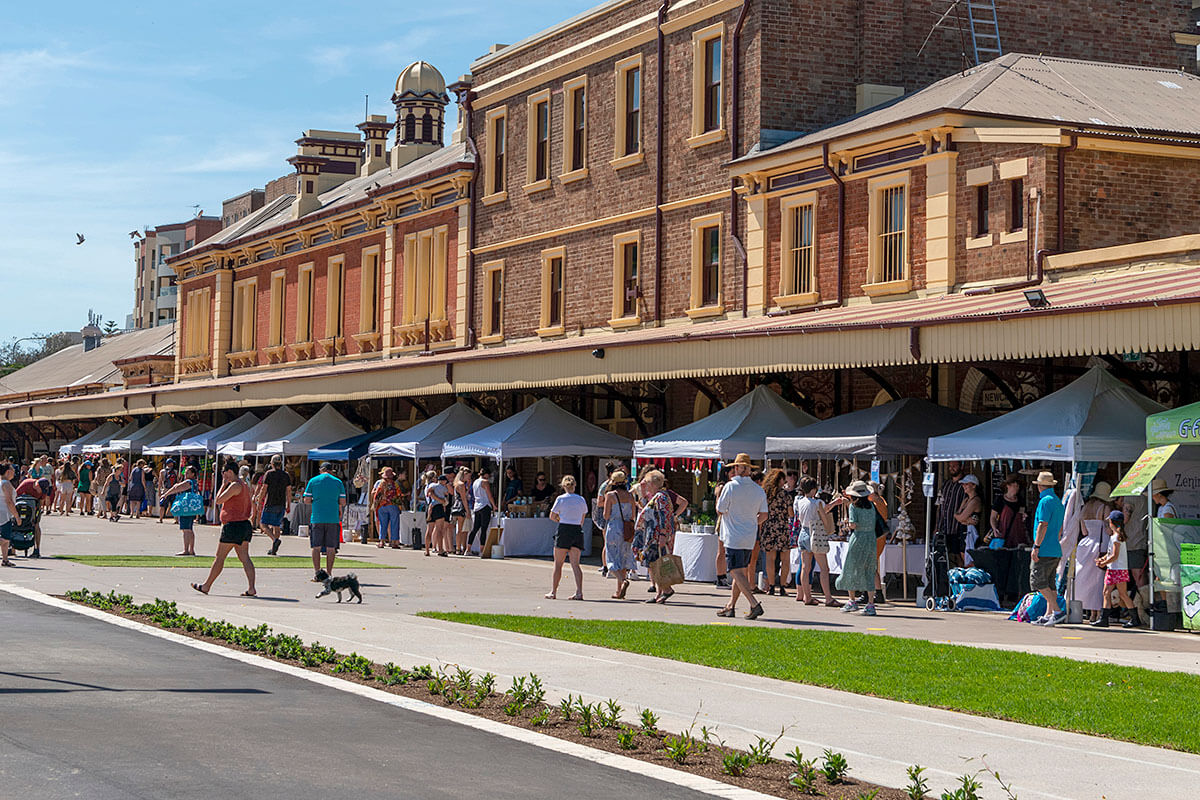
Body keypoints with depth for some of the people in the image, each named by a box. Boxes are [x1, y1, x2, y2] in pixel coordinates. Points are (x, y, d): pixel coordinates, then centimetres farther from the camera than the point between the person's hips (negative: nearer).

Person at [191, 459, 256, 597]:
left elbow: (218, 500, -13)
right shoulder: (245, 486, 16)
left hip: (233, 525, -9)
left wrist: (224, 484, -5)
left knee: (219, 557, 0)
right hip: (245, 525, 9)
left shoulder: (235, 486, -14)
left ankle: (206, 586, 9)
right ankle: (251, 588, -6)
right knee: (244, 558, 4)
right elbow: (252, 507, 19)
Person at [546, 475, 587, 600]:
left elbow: (552, 516, 1)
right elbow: (582, 520, 14)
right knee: (575, 563, 2)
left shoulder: (561, 499, -4)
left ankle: (553, 592, 9)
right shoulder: (581, 500, 7)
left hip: (564, 530, -3)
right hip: (577, 531, 3)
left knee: (558, 563, 6)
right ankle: (579, 591, -10)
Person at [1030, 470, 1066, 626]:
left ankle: (1057, 611, -14)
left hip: (1045, 550, -9)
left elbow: (1043, 525, -19)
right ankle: (1048, 615, 7)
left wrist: (1036, 547, -19)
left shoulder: (1045, 501, -12)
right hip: (1055, 550, 9)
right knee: (1050, 583, 9)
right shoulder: (1058, 502, 17)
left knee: (1038, 581, -8)